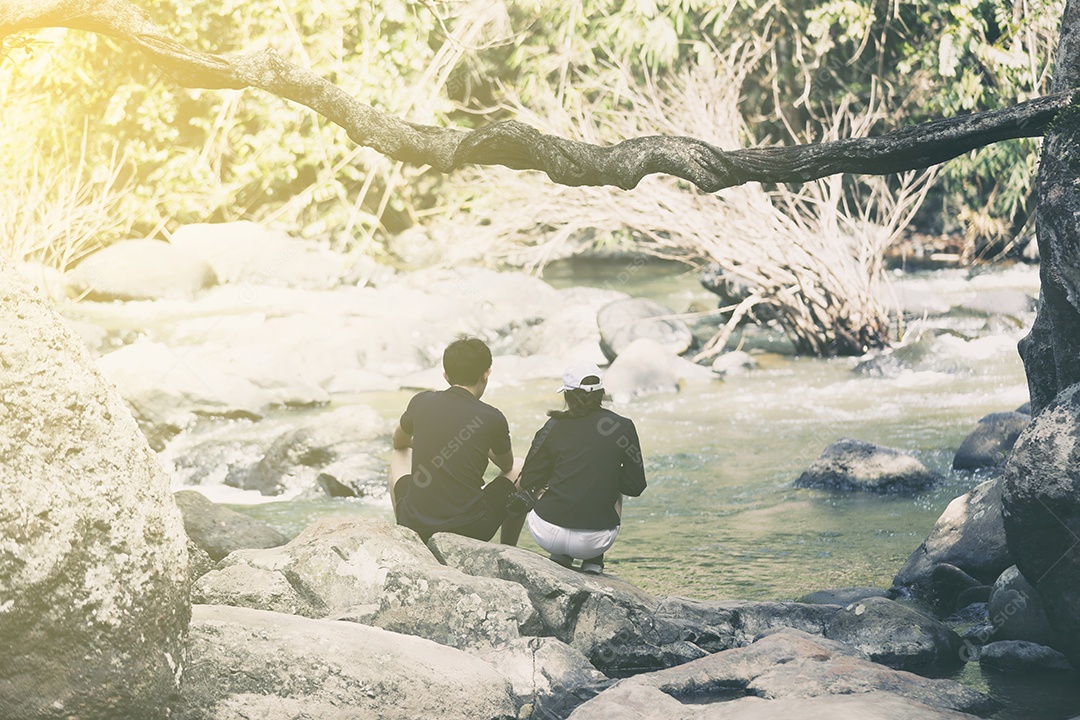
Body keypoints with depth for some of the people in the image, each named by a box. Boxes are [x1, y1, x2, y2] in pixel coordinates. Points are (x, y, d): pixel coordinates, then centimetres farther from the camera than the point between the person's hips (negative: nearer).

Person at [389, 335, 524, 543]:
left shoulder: (421, 403, -2)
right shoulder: (492, 419, -9)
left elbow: (399, 442, 21)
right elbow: (506, 465, 14)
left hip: (415, 526, 3)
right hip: (472, 530, -2)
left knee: (400, 455, 32)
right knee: (521, 470, 22)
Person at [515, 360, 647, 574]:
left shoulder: (554, 427, -1)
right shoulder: (623, 427, -1)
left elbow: (528, 482, 5)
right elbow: (636, 486, 3)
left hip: (548, 535, 0)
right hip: (595, 542, 0)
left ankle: (560, 558, 22)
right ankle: (593, 562, 20)